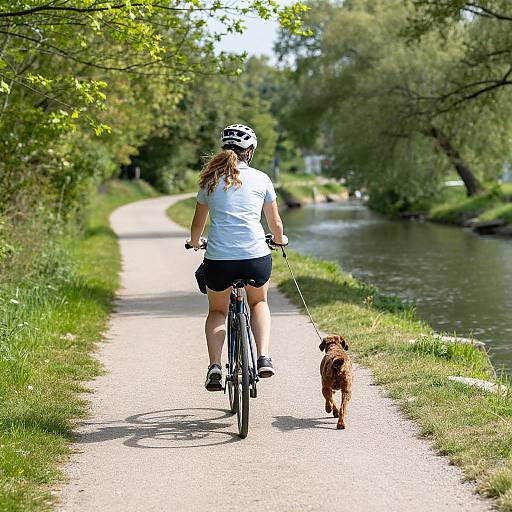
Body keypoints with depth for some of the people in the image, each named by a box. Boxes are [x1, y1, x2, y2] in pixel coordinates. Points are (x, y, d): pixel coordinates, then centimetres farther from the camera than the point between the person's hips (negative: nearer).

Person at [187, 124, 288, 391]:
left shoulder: (210, 180, 10)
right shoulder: (261, 179, 8)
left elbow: (198, 224, 20)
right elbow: (276, 223, 16)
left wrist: (195, 242, 41)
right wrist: (279, 239, 38)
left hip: (218, 260, 0)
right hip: (256, 258, 0)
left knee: (217, 312, 24)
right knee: (258, 303, 29)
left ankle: (215, 366, 4)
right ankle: (263, 358, 10)